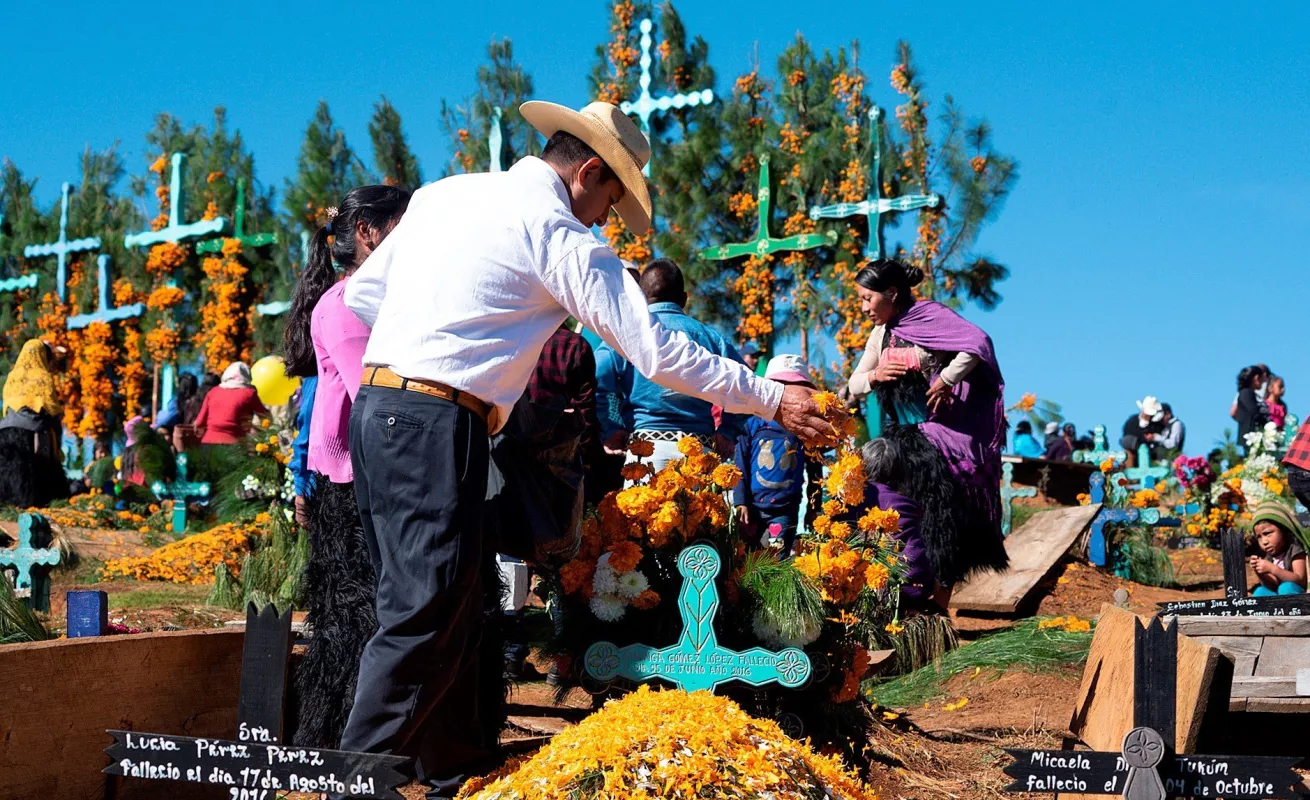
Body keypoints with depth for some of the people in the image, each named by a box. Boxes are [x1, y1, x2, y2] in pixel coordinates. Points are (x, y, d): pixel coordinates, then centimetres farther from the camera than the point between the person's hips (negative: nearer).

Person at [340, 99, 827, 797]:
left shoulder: (444, 192, 17)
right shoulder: (557, 232, -6)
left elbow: (361, 292, 21)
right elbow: (655, 352, -8)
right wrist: (773, 400, -1)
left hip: (377, 406, 9)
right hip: (436, 425, -9)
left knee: (453, 607, 12)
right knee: (425, 615, -6)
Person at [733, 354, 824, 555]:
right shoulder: (753, 424, -1)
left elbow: (815, 471, 7)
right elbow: (740, 465, 1)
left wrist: (813, 508, 8)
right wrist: (740, 501, -4)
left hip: (785, 510, -1)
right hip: (752, 507, 1)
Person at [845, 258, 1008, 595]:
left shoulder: (929, 315, -10)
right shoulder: (881, 334, 13)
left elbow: (978, 343, -23)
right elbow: (854, 386, 16)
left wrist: (944, 381, -18)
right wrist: (874, 375, -5)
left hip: (942, 437, -7)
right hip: (903, 438, 7)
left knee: (940, 516, -5)